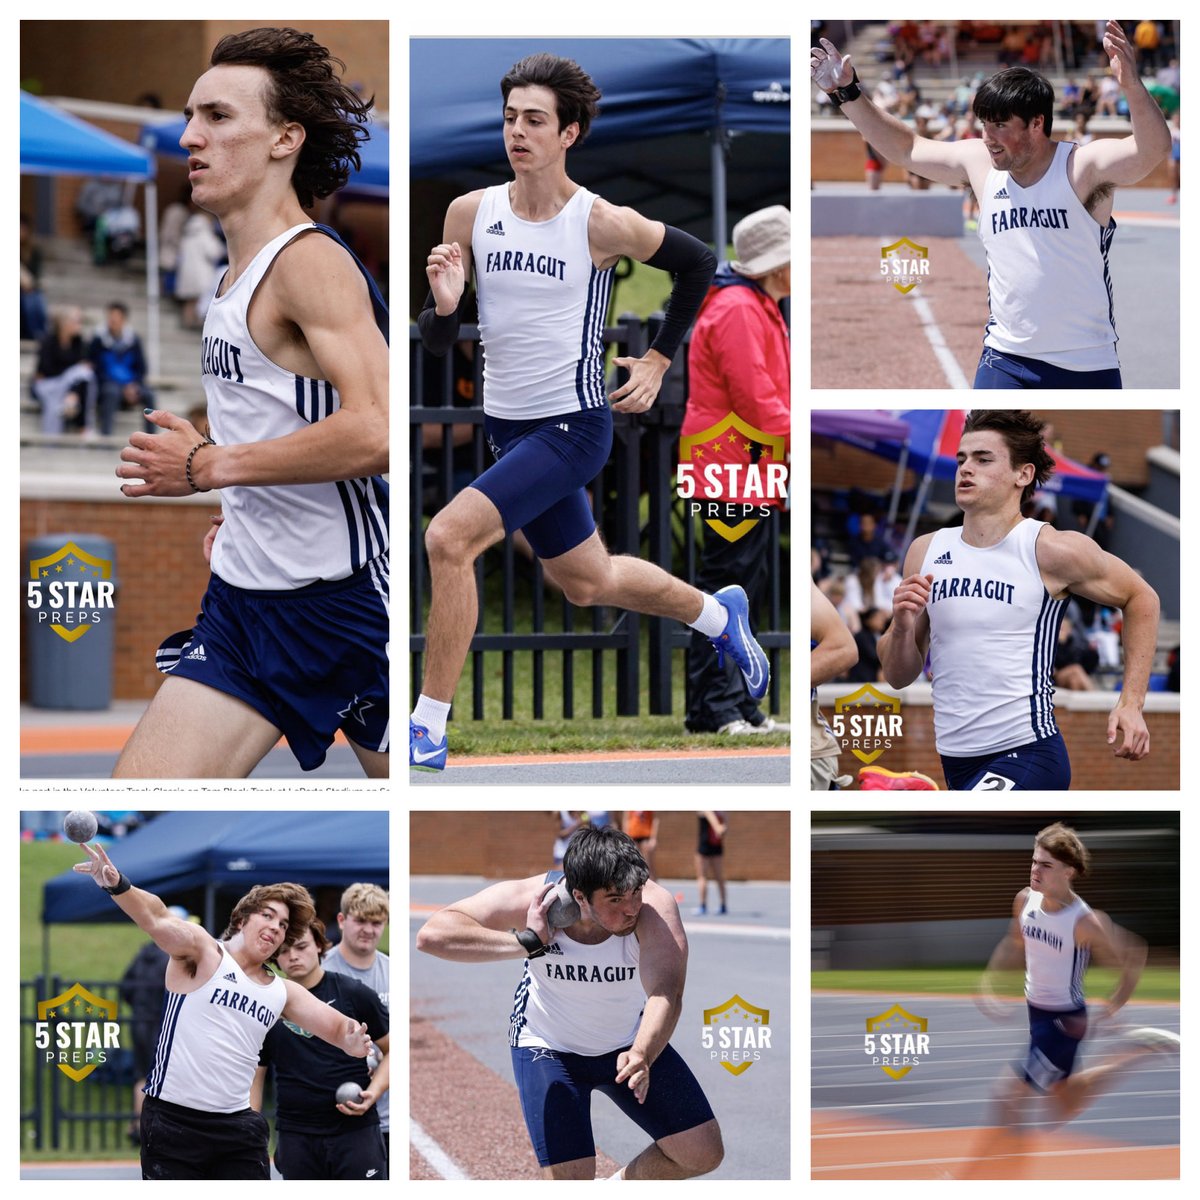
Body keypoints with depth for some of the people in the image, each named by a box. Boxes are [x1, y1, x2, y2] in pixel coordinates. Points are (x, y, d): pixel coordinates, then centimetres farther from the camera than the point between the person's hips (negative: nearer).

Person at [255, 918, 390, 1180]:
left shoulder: (355, 994, 1)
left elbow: (391, 1050, 7)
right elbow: (255, 1074, 13)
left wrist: (372, 1093, -9)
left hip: (355, 1129, -2)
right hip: (295, 1136, 2)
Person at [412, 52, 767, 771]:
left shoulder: (601, 225, -15)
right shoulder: (471, 214, -3)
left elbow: (698, 263, 4)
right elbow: (437, 342, 1)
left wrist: (659, 361, 4)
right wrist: (443, 305, -21)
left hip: (572, 428, -6)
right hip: (508, 427, 6)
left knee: (449, 539, -23)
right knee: (586, 583, 22)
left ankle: (429, 730, -16)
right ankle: (718, 616, 50)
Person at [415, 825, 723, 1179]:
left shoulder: (654, 906, -32)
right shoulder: (530, 899, -31)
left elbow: (666, 992, -44)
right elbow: (431, 934, -39)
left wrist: (642, 1055, -63)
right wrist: (528, 944, -46)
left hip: (631, 1043, 2)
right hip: (548, 1046, -2)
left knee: (703, 1154, 1)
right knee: (570, 1183, -15)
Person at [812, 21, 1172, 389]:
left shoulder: (1083, 167, -14)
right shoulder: (979, 163, 2)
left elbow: (1153, 150, -31)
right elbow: (906, 149, 16)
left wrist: (1131, 85, -49)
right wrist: (847, 93, 12)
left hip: (1087, 368, -3)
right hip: (1006, 362, 3)